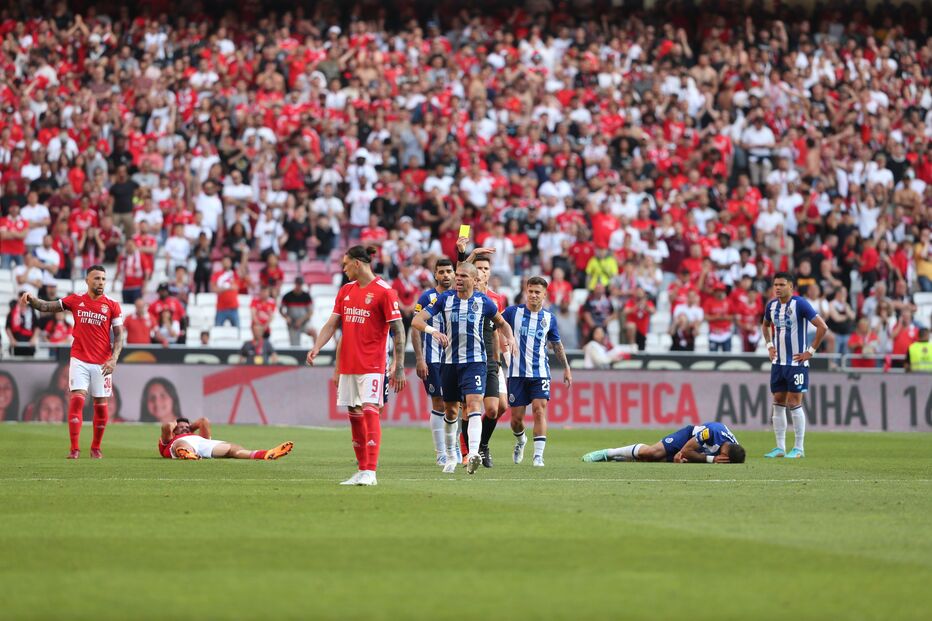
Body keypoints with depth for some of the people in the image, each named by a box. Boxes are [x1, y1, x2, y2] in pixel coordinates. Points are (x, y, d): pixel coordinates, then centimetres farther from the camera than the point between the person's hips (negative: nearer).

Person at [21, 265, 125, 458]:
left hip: (102, 363, 0)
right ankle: (74, 449, -14)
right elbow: (46, 307, 7)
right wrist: (31, 299, -13)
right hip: (79, 360, 0)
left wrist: (114, 358, -14)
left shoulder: (112, 306, 1)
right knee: (77, 399, -14)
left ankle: (96, 448, 19)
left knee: (101, 406, 2)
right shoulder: (75, 301, 5)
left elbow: (119, 336, 0)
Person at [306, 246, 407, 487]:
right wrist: (316, 348, -5)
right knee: (354, 415, 8)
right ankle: (362, 470, 15)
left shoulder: (383, 291, -8)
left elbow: (398, 331, -8)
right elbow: (331, 324, 12)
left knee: (370, 412, -14)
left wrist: (399, 367, -12)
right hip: (348, 365, 7)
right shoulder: (346, 291, 13)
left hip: (371, 365, -7)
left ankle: (370, 472, -17)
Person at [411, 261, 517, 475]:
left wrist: (510, 337, -3)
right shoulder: (445, 299, 1)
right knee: (450, 410, 11)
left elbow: (501, 323, 18)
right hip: (450, 361, 3)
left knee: (473, 404, -20)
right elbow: (417, 320, -5)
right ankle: (451, 456, 27)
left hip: (475, 362, -3)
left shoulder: (483, 302, 1)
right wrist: (433, 331, -25)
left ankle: (473, 453, -34)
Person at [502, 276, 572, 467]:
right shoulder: (513, 312, -2)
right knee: (516, 417, 4)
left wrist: (566, 368, 18)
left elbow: (557, 344, 18)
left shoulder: (549, 318, 6)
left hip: (540, 373, 0)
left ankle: (538, 455, -13)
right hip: (517, 373, 0)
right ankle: (520, 441, 36)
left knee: (539, 411, -15)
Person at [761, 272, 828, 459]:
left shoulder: (800, 304, -13)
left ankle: (798, 448, 1)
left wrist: (811, 351, -14)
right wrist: (769, 346, 15)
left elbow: (822, 326, -15)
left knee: (794, 403, -6)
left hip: (797, 362, -6)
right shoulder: (771, 306, 7)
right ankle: (780, 447, 11)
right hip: (778, 362, 6)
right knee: (778, 403, 6)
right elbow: (765, 325, 29)